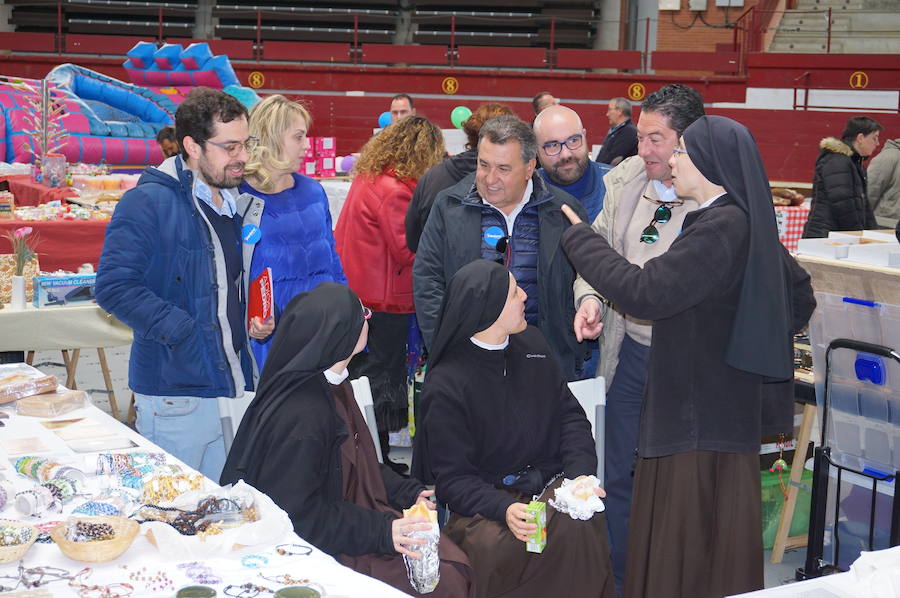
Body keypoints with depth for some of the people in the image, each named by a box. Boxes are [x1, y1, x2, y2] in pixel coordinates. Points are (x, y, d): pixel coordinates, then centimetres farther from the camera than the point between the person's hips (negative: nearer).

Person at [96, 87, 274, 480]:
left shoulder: (241, 205, 14)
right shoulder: (147, 204, -12)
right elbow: (114, 287, -20)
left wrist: (259, 318, 7)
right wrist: (182, 330, -22)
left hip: (237, 389, 7)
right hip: (176, 399, -7)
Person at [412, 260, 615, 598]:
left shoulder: (531, 342, 8)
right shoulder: (445, 386, -9)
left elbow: (569, 415, 10)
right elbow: (452, 478, -10)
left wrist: (581, 474, -8)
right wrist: (503, 508, -28)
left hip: (550, 486, 4)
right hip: (483, 502, -3)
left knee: (581, 526, -30)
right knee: (494, 544, -36)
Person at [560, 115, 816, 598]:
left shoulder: (721, 227, -20)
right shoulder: (747, 222, 10)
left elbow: (643, 292, -25)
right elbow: (799, 296, 19)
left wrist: (579, 238, -14)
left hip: (701, 411, -10)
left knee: (691, 542, -1)